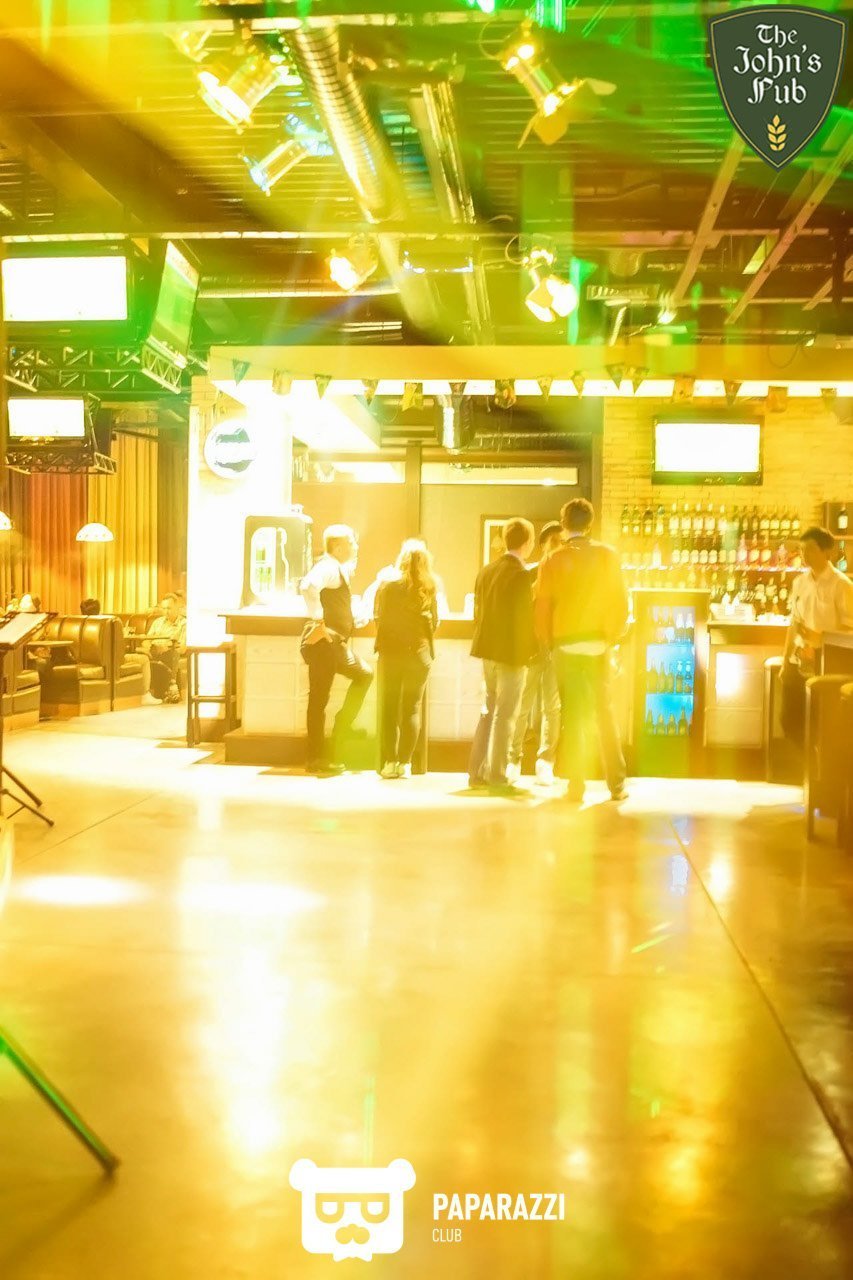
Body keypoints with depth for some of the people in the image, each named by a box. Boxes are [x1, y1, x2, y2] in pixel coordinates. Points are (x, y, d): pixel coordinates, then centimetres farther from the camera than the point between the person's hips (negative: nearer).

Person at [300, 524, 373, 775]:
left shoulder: (339, 569, 17)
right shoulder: (327, 567, -14)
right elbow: (308, 586, -36)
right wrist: (318, 621, -31)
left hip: (336, 643, 8)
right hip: (323, 642, -8)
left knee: (364, 674, 13)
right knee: (319, 698, -5)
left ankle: (342, 724, 15)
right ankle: (317, 759, 1)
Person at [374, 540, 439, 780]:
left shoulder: (388, 585, -6)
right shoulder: (430, 589, -2)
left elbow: (379, 619, 1)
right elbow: (434, 621, 6)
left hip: (391, 652, -1)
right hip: (419, 652, 1)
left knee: (389, 708, 9)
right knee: (412, 708, 8)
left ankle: (390, 762, 5)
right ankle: (405, 762, 4)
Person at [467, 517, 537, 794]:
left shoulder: (486, 571, 8)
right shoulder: (522, 575, -15)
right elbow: (525, 617, -14)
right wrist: (531, 650, -1)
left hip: (488, 650, 7)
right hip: (512, 653, -7)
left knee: (489, 711, 16)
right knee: (506, 716, 0)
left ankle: (477, 772, 18)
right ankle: (497, 777, 3)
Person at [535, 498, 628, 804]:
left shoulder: (553, 560, -3)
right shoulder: (608, 556, 0)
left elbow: (542, 607, -3)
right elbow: (620, 601, 0)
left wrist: (547, 643, 10)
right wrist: (614, 636, 12)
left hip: (566, 645, -1)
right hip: (599, 644, 1)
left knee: (573, 715, 5)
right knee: (605, 712, 11)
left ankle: (576, 784, 3)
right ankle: (617, 784, 12)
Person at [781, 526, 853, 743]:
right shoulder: (800, 581, 9)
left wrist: (820, 637, -22)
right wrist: (785, 661, 13)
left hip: (824, 664, -6)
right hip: (797, 661, 6)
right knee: (790, 721, 10)